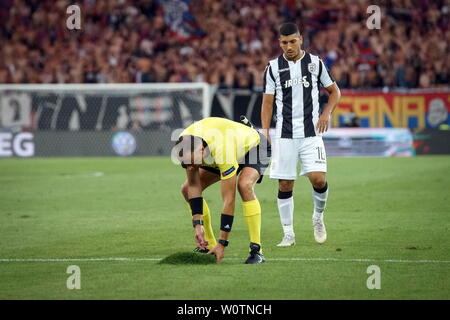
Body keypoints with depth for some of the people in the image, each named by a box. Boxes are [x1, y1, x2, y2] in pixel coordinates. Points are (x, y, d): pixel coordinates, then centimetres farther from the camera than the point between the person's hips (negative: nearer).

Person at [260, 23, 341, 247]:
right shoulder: (273, 68, 5)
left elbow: (334, 91, 15)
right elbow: (267, 102, 8)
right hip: (284, 135, 1)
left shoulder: (315, 63, 5)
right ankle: (288, 234, 9)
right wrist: (265, 133, -1)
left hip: (311, 132, -1)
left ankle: (318, 217, 13)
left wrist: (326, 113, -2)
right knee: (285, 185, -1)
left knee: (318, 178, -15)